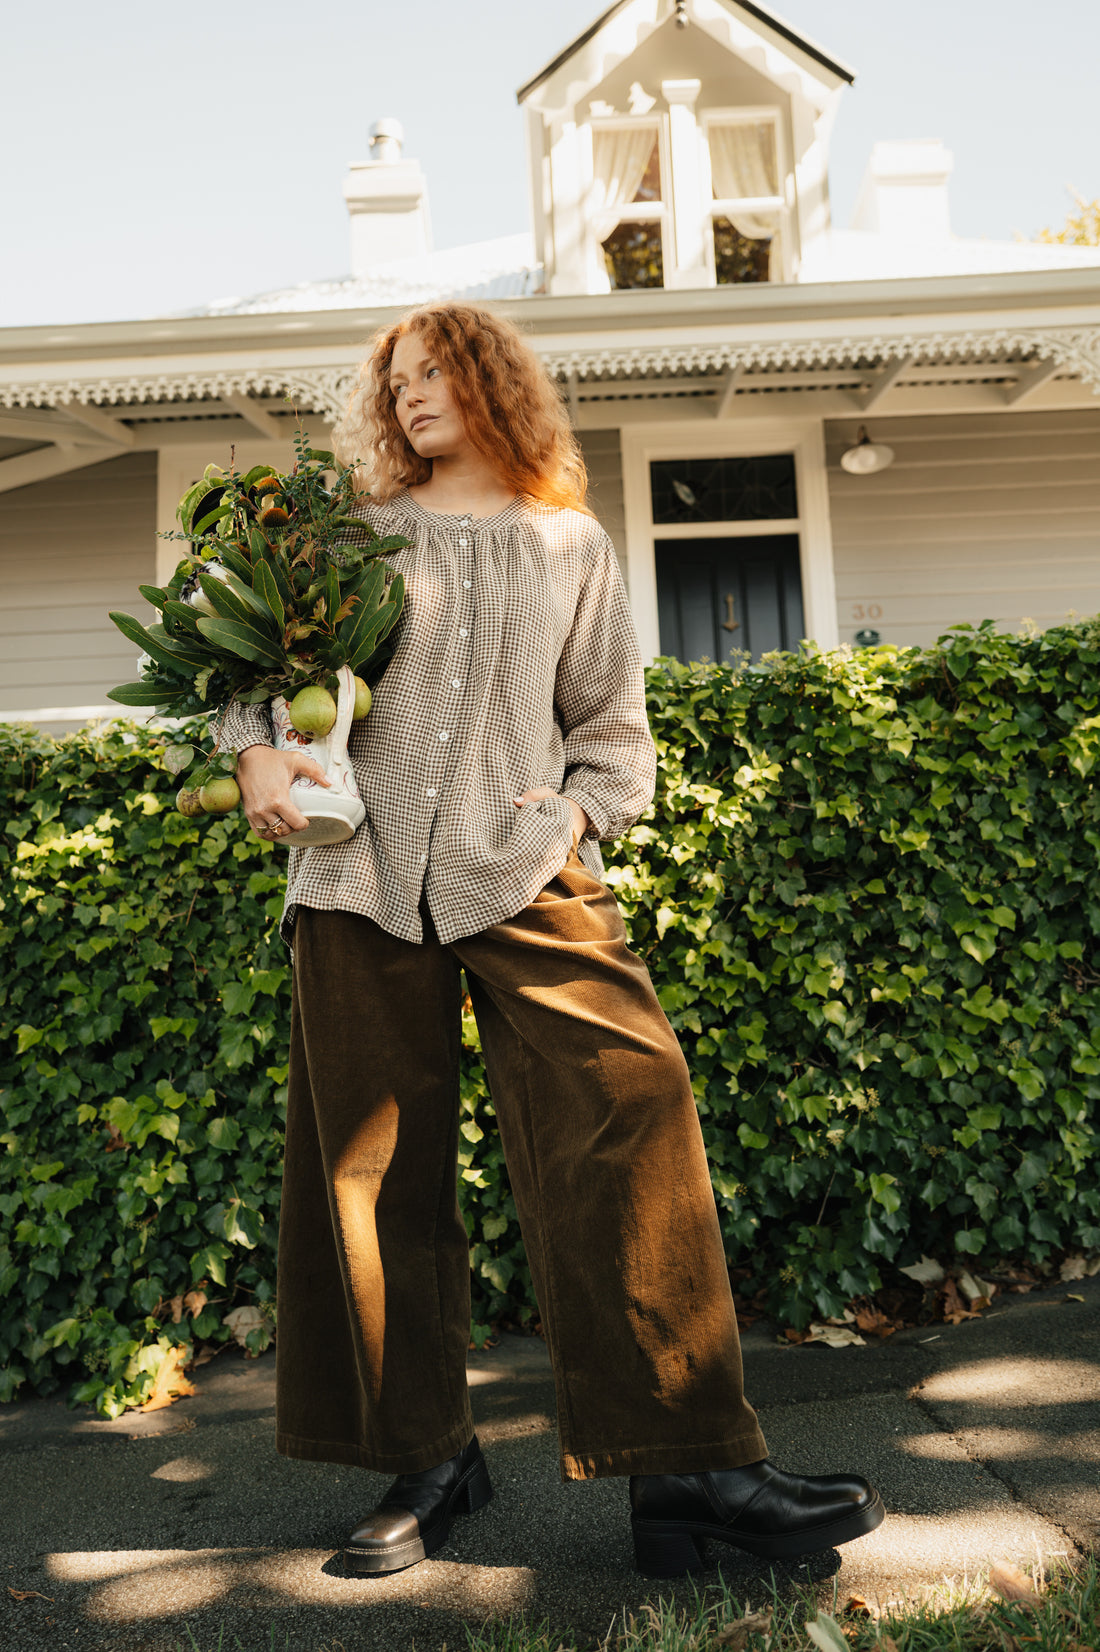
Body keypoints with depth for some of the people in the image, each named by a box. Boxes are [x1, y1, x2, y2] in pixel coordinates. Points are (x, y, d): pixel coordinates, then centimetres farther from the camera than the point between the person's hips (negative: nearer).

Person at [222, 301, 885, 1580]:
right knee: (379, 1167, 3)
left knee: (625, 1115, -15)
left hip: (522, 876, -1)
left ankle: (688, 1465, -5)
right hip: (360, 876, 2)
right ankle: (427, 1459, 18)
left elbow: (615, 722, 17)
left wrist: (582, 805, -1)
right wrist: (257, 750, -1)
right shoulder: (357, 537, 17)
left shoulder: (571, 546, 17)